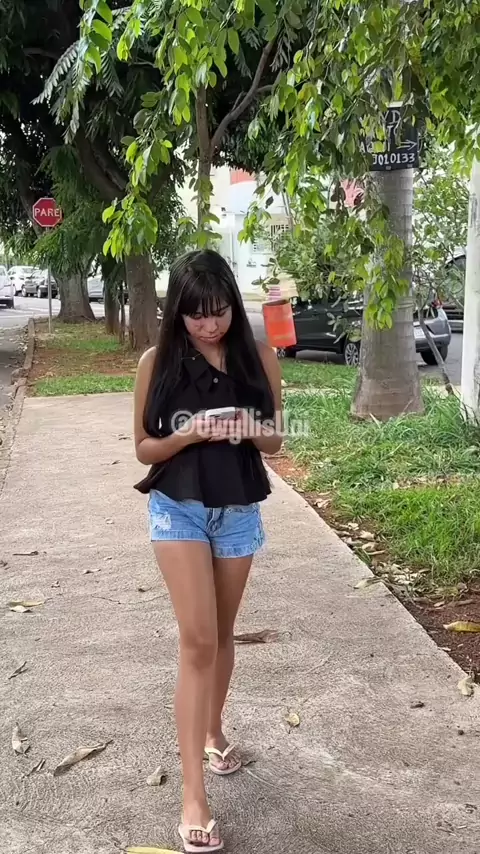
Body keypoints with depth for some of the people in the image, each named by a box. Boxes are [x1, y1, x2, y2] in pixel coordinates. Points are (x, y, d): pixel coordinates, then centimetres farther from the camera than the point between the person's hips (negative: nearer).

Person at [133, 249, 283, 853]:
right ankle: (193, 795, -3)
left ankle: (213, 732, 43)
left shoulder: (258, 357, -4)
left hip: (239, 511, 3)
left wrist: (252, 430, -20)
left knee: (222, 634, 17)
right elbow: (144, 447, -4)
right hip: (178, 509, -2)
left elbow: (275, 442, 3)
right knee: (198, 641, -9)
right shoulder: (157, 362, -8)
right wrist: (190, 434, -23)